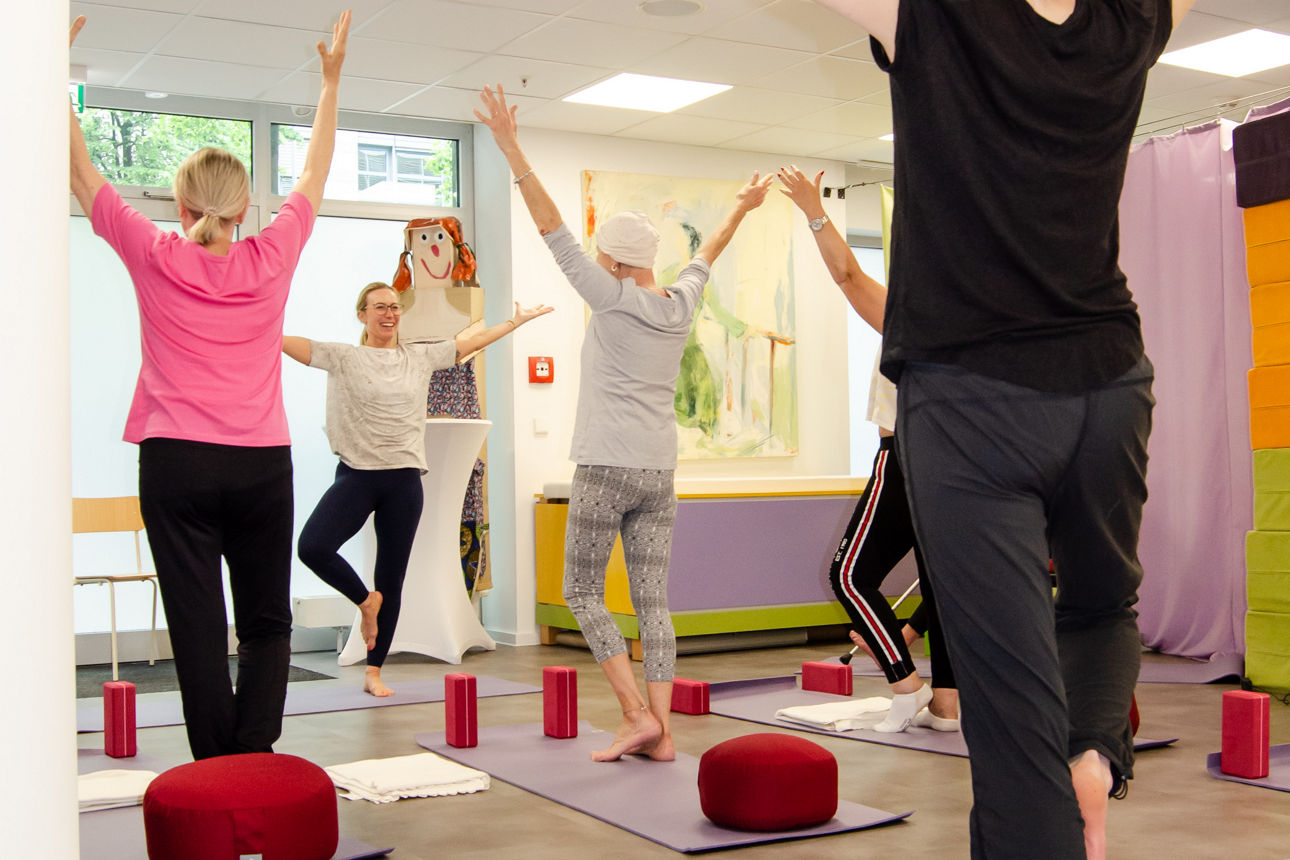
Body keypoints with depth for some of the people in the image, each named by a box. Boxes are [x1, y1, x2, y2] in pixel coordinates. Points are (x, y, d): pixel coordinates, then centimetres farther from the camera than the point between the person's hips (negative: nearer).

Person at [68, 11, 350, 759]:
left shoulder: (156, 257, 0)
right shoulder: (273, 258, 3)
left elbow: (82, 170, 8)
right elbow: (316, 174, 17)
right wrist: (332, 79, 27)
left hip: (178, 464, -1)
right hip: (263, 464, 1)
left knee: (199, 627, 1)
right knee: (267, 622, 11)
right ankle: (255, 760, -2)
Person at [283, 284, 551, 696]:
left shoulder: (419, 357, 11)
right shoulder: (344, 358, 1)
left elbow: (469, 342, 19)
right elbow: (291, 344, -9)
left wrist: (518, 320, 24)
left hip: (404, 479, 3)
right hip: (356, 474, -2)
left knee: (392, 577, 5)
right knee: (312, 546, -23)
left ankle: (373, 673, 16)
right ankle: (366, 600, 7)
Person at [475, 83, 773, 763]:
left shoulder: (611, 297, -6)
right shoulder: (680, 303, 9)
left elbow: (553, 228, -8)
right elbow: (707, 253, 27)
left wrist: (512, 149, -7)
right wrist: (741, 208, 45)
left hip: (606, 469, -6)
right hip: (659, 472, 6)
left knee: (583, 592, 5)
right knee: (652, 599, 4)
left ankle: (637, 713, -4)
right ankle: (660, 730, 2)